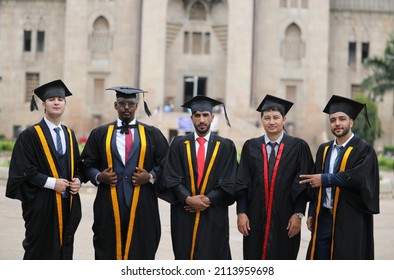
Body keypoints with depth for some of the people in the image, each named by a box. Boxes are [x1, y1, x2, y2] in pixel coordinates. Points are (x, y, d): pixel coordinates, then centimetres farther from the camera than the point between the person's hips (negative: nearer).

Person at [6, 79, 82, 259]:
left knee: (64, 249, 8)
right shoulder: (30, 135, -6)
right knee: (40, 250, 0)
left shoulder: (69, 135, 13)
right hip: (41, 204, -5)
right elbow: (23, 169, -12)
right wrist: (52, 183, -18)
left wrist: (77, 180, -4)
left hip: (68, 202, 5)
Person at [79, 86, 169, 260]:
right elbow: (87, 164, 11)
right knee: (108, 252, 3)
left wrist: (151, 177, -8)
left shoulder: (153, 134, 9)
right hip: (108, 205, 0)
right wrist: (99, 176, -7)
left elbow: (166, 165, 8)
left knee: (140, 252, 2)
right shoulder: (100, 134, 10)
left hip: (143, 206, 0)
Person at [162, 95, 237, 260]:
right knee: (185, 257, 5)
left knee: (211, 258, -2)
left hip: (214, 216, -1)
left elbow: (230, 183, -1)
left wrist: (208, 200, -12)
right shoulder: (178, 144, 7)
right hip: (183, 215, 1)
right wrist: (188, 199, -14)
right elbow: (171, 178, 0)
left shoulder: (226, 146, 5)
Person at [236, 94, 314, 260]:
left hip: (285, 221, -2)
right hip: (255, 219, 2)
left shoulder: (298, 147, 1)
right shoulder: (250, 147, 7)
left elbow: (303, 184, -2)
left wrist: (298, 214, -8)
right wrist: (241, 212, -4)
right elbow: (242, 183, 5)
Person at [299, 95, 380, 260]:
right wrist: (312, 213, 9)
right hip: (323, 218, 5)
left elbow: (359, 177, -23)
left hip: (350, 221, -5)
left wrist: (325, 179, -19)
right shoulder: (324, 150, 12)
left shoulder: (363, 150, -7)